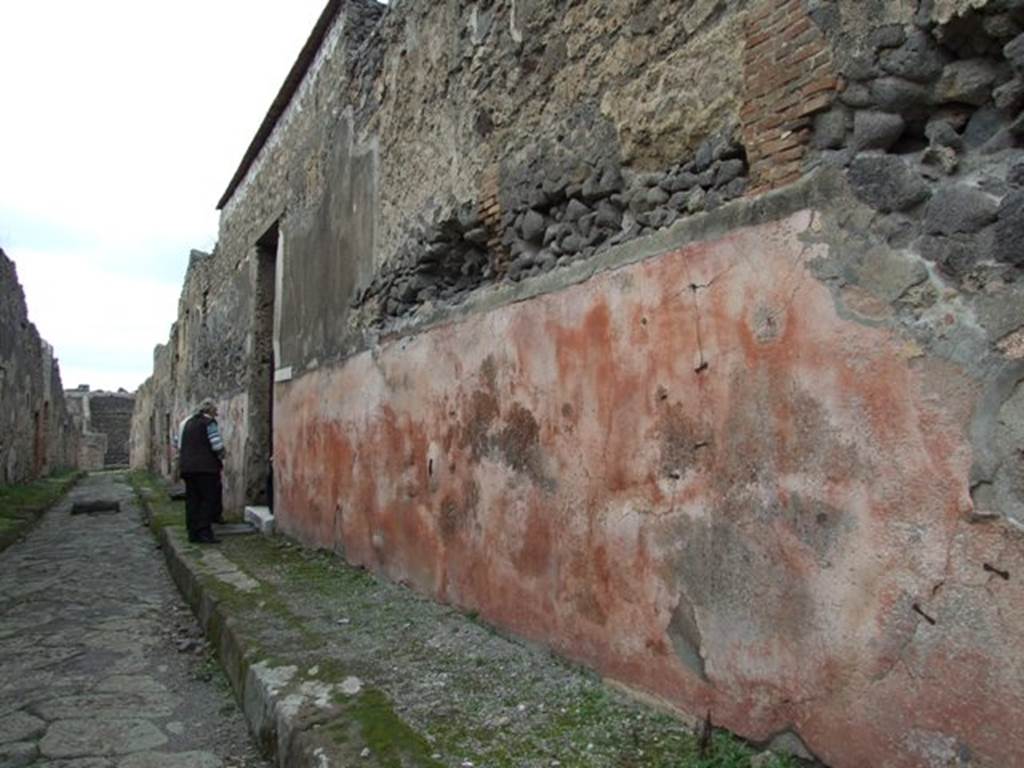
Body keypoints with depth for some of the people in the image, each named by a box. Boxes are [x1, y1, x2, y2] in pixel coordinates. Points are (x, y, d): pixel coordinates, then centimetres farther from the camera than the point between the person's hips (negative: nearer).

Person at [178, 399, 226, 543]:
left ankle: (193, 533, 11)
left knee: (192, 499, 9)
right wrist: (221, 459, 4)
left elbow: (179, 445, 20)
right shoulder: (210, 422, -6)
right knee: (208, 499, -3)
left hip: (187, 467, 7)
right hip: (206, 467, -7)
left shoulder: (187, 422, 18)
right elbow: (217, 445, -13)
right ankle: (204, 532, -9)